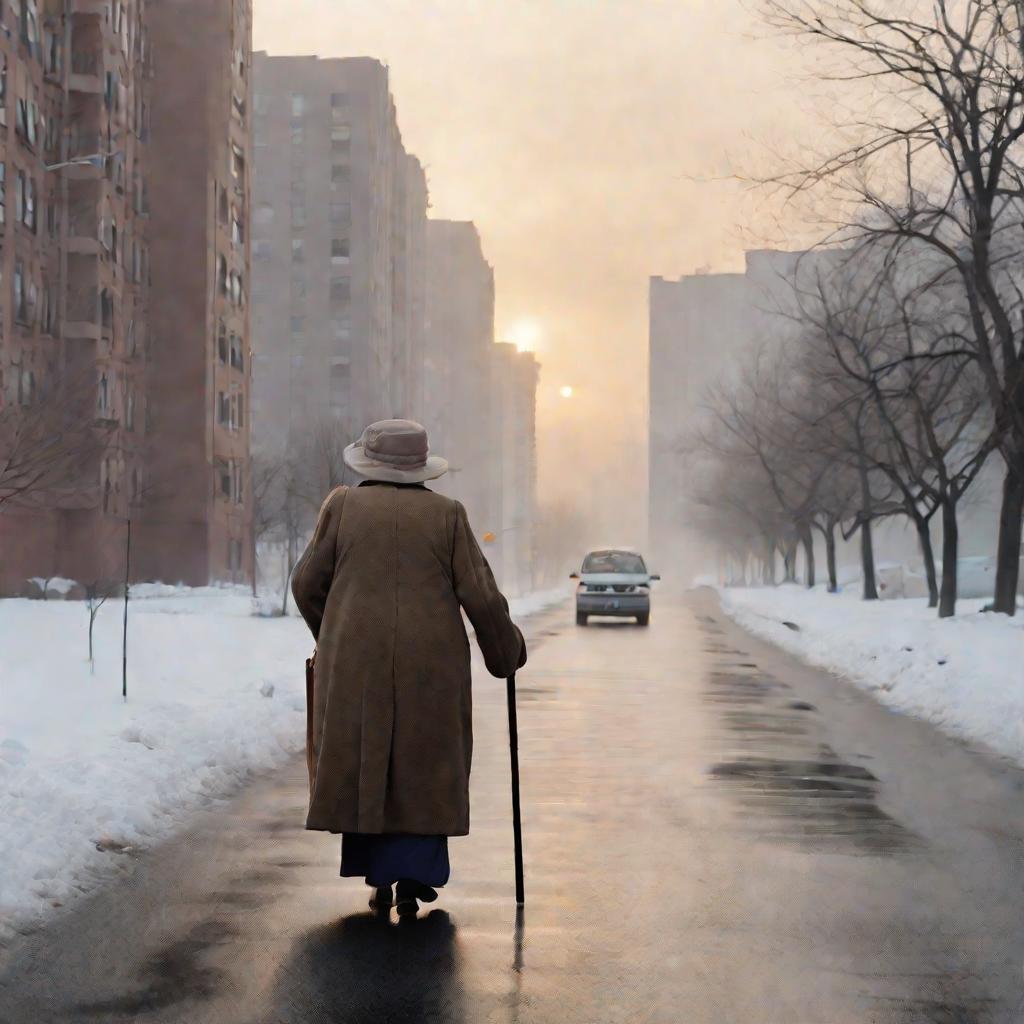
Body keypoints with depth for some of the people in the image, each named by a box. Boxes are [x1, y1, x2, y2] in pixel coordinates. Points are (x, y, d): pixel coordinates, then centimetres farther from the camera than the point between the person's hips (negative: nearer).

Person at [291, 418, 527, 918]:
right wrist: (506, 649, 12)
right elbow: (480, 596, -3)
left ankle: (378, 876, 11)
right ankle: (413, 880, 1)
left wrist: (329, 636, 21)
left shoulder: (344, 506, 1)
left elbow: (308, 583, 4)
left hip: (357, 664, 0)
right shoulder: (446, 514, 0)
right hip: (430, 665, 0)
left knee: (363, 764, 11)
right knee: (423, 766, 8)